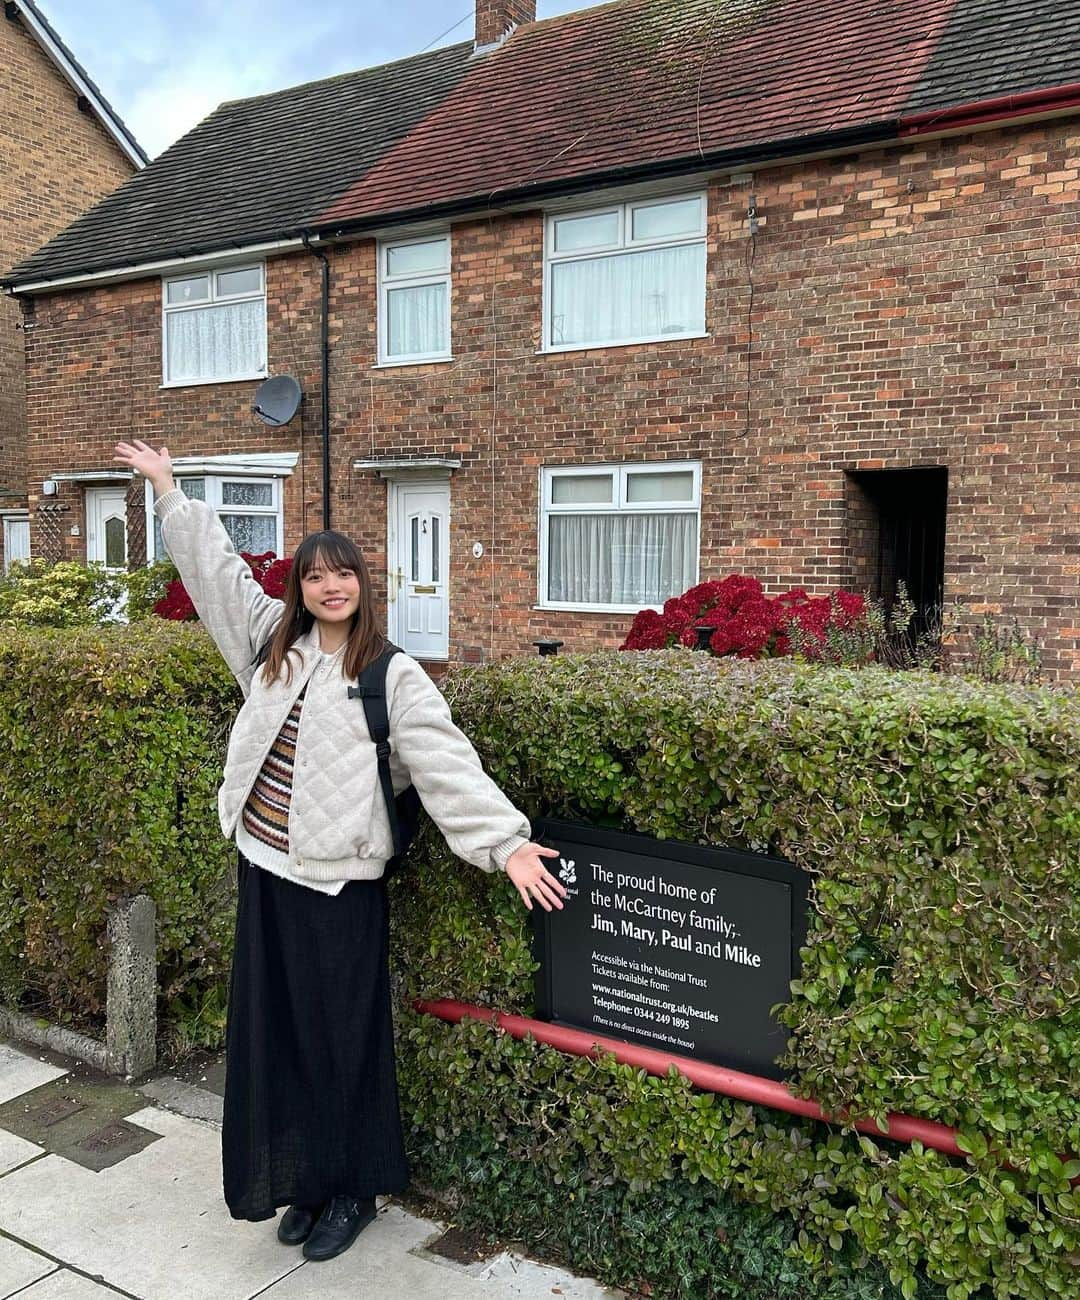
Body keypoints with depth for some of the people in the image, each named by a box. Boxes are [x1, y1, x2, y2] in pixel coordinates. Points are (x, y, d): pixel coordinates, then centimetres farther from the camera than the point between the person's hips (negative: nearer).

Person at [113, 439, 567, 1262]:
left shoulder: (394, 677, -9)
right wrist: (169, 492, 19)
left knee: (342, 1037, 7)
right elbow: (220, 570, 14)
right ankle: (306, 1180, 33)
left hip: (339, 883, -5)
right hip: (266, 871, 6)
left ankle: (352, 1189, 27)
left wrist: (507, 842, -26)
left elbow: (447, 764, -16)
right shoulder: (275, 645, 6)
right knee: (276, 1033, 15)